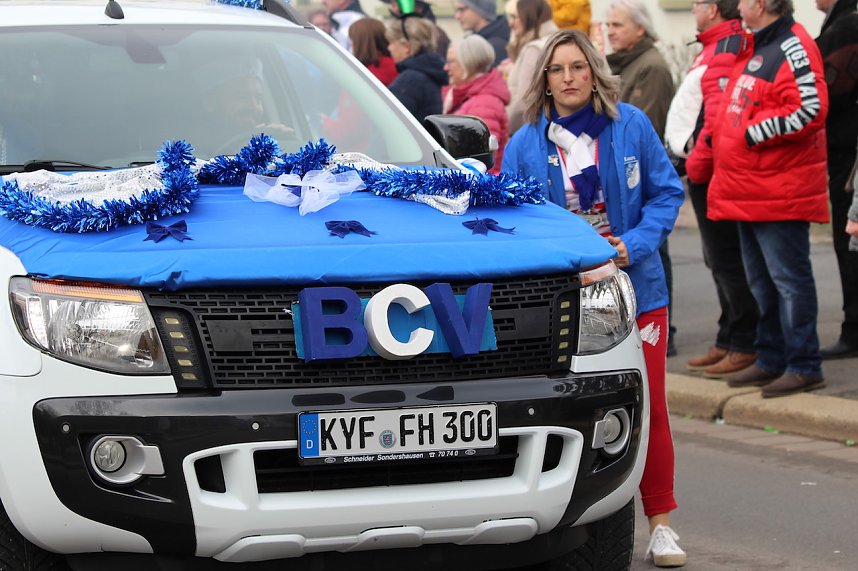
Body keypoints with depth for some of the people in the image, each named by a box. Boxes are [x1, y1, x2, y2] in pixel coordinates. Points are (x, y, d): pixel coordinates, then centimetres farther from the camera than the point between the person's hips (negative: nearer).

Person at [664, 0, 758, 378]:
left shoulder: (726, 51, -17)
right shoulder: (716, 48, 16)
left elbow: (721, 113, -24)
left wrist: (697, 161, -17)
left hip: (712, 172, -11)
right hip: (706, 170, 11)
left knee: (726, 260, -7)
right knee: (720, 260, 16)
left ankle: (745, 345, -3)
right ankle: (728, 341, 24)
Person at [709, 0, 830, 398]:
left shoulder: (792, 47, -15)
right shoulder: (755, 48, 17)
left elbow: (810, 108, -26)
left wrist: (754, 133, -18)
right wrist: (720, 140, 13)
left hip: (780, 193, -10)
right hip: (749, 194, 10)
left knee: (789, 278, -5)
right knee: (761, 281, 15)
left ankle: (804, 367, 0)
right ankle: (771, 361, 24)